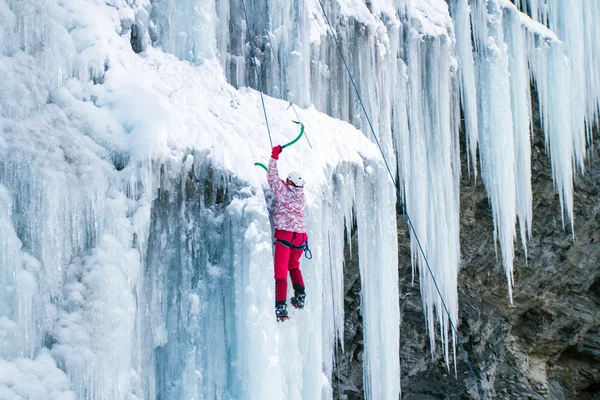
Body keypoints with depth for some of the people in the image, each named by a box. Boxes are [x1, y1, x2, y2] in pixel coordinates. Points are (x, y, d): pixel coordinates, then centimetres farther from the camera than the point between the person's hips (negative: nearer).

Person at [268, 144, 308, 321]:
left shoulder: (284, 191, -7)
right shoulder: (300, 194, 8)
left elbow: (272, 178, -2)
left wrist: (275, 156, 6)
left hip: (284, 234, -6)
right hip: (300, 235, 6)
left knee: (281, 271, -4)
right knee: (294, 266, 28)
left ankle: (280, 307, -13)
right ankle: (300, 295, 15)